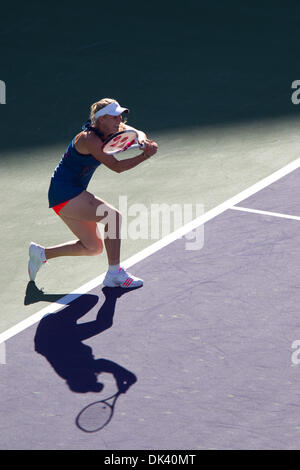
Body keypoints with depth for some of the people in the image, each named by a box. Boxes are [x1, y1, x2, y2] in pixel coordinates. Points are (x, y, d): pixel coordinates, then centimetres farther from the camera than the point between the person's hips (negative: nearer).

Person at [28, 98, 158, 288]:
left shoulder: (111, 129, 3)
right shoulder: (89, 139, -24)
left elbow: (138, 134, -5)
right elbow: (116, 166, -28)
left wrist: (142, 140, -28)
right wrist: (145, 156, -34)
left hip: (73, 193, 10)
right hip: (65, 193, -10)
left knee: (94, 247, 11)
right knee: (113, 216, -21)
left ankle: (41, 253, 21)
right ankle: (114, 274, -16)